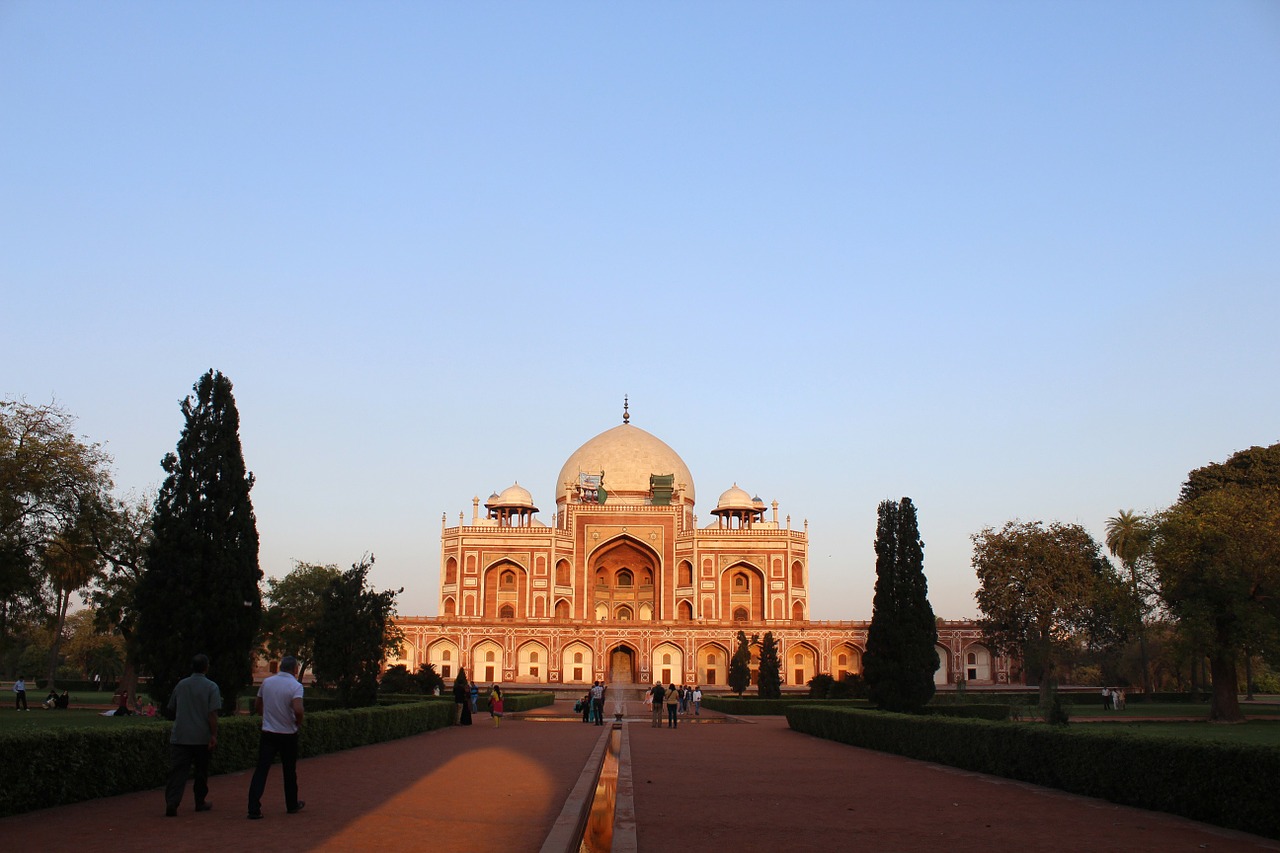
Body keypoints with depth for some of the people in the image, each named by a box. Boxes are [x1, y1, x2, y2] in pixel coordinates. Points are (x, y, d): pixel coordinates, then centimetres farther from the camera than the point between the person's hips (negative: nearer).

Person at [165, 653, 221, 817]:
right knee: (201, 771, 13)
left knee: (177, 771, -4)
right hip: (202, 737, -2)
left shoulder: (181, 685, 8)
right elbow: (212, 714, -13)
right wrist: (214, 735, -12)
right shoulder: (211, 687, -5)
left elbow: (171, 709, 18)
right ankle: (200, 802, 23)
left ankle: (171, 803, -17)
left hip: (179, 736, 2)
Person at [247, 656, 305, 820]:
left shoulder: (267, 682, 2)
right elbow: (298, 710, -27)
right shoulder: (295, 686, -13)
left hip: (268, 733, 3)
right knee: (289, 771, 14)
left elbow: (257, 707, 12)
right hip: (288, 734, -2)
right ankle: (292, 805, 28)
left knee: (261, 770, -1)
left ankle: (254, 809, -11)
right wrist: (299, 722, -7)